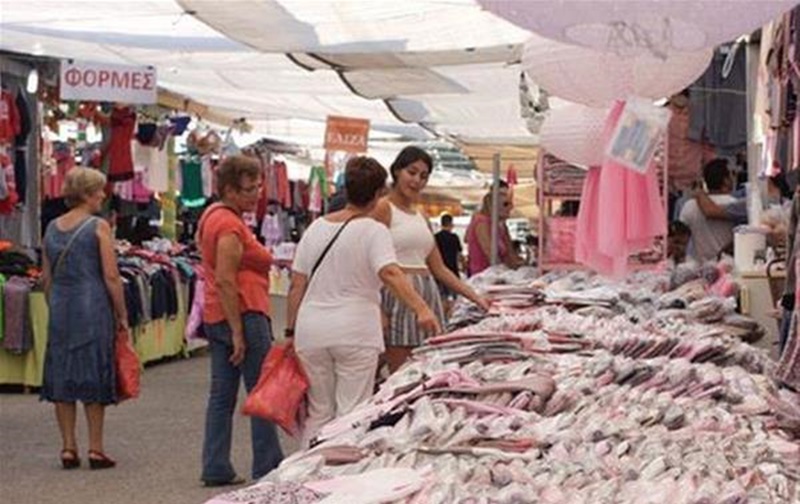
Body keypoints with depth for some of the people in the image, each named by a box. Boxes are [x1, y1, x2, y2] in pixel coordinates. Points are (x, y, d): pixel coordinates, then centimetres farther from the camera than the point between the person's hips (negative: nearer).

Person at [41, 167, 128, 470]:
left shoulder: (52, 228, 9)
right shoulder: (98, 227, -7)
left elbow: (47, 278, 12)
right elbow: (111, 277, -10)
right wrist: (121, 314, -3)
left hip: (60, 309, 5)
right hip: (93, 309, -5)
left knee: (61, 377, 9)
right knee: (94, 377, 3)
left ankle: (68, 447, 12)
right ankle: (95, 448, 6)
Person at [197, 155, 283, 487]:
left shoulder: (213, 215, 16)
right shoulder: (230, 225, -15)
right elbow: (225, 280, -21)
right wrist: (238, 332, -20)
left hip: (216, 318, 10)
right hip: (244, 314, -10)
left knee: (222, 394, 10)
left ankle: (216, 469, 12)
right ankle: (267, 469, 3)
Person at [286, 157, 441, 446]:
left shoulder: (316, 228, 10)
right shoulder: (374, 231, -5)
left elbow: (297, 286, 10)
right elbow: (390, 273, -23)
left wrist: (291, 332, 15)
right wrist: (421, 309, -31)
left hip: (311, 330, 5)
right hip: (354, 332, -5)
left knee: (318, 413, 14)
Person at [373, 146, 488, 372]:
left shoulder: (421, 217, 20)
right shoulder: (384, 208, -2)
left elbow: (439, 269, 20)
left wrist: (476, 298, 14)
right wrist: (378, 311, -19)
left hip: (428, 294, 8)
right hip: (398, 294, -7)